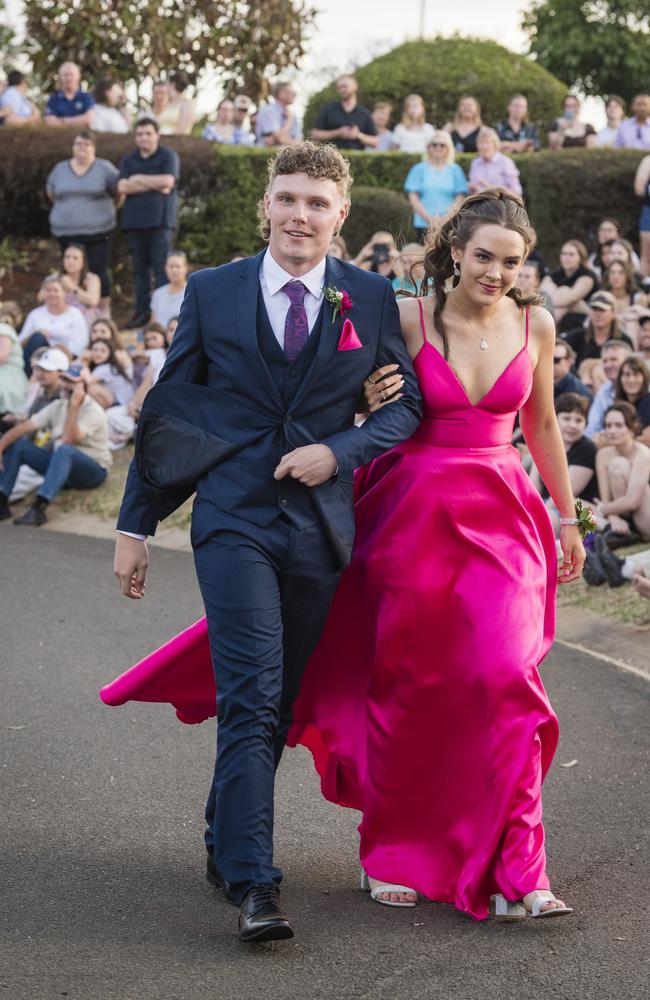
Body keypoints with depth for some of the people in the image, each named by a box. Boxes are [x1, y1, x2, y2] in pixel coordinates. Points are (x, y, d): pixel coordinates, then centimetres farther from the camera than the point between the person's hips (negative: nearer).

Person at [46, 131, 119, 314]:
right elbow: (51, 192, 21)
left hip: (97, 230, -3)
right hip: (66, 230, 3)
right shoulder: (60, 169, 9)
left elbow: (119, 191, 3)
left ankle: (104, 312, 1)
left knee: (98, 271, -6)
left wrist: (104, 208, 6)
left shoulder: (104, 168, -1)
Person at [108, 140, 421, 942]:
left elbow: (406, 406, 7)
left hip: (321, 523, 2)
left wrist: (338, 451, -11)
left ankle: (226, 840, 32)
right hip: (235, 519, -2)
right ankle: (252, 883, -15)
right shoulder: (211, 291, 3)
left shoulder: (370, 299, 5)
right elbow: (169, 410, 6)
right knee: (252, 697, -13)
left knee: (280, 702, 12)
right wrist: (135, 524, 4)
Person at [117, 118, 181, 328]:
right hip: (134, 220, 4)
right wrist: (154, 186, -7)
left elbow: (168, 181, -12)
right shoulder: (128, 160, 14)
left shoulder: (168, 156, 5)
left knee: (161, 268, -9)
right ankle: (142, 311, 8)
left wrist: (139, 179, -2)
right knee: (139, 268, 5)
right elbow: (122, 187, -1)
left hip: (160, 219, -4)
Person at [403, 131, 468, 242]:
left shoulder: (455, 170, 10)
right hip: (424, 224, 0)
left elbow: (460, 198, 6)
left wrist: (446, 216, -9)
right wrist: (428, 218, -7)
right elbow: (413, 197, 5)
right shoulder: (419, 169, 9)